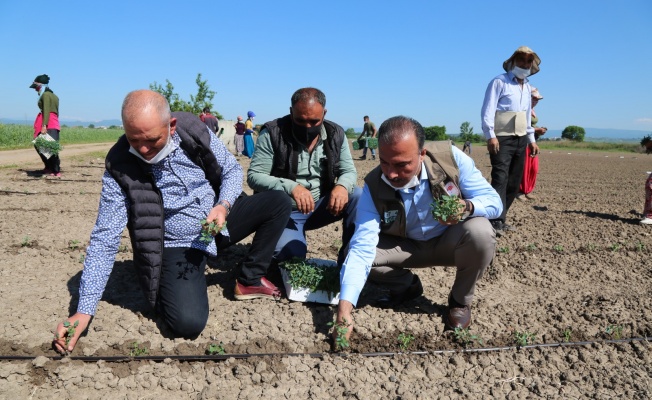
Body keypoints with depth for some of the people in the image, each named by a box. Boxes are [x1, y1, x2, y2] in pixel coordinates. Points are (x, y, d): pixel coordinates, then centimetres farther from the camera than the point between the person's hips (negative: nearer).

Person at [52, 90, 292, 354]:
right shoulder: (120, 168, -19)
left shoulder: (194, 131, -14)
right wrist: (84, 311, -21)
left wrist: (223, 205, -20)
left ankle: (250, 280, 6)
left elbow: (232, 170, 2)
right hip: (176, 248, -4)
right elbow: (104, 240, -17)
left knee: (279, 202, -8)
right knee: (187, 323, -26)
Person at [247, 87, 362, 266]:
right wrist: (290, 187, -33)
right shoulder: (272, 133, -14)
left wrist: (342, 186, -25)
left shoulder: (336, 134, -2)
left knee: (359, 196, -20)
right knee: (291, 256, -29)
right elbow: (254, 176, -15)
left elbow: (349, 171, 2)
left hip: (320, 206, 4)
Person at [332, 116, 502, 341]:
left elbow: (494, 200, -18)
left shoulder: (450, 157, -25)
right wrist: (344, 308, -43)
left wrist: (467, 207, -44)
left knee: (480, 232, -34)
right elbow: (361, 248, -31)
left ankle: (460, 300, -3)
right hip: (408, 247, 1)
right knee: (356, 249, -22)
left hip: (450, 242, -1)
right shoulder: (374, 187, -25)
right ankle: (407, 286, 9)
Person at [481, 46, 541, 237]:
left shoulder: (527, 87, 19)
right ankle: (496, 221, -17)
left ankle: (499, 219, 14)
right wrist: (490, 136, -24)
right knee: (500, 179, -16)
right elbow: (488, 110, -14)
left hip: (520, 140, 8)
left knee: (514, 182, 7)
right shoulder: (499, 82, -4)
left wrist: (531, 139, 21)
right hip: (502, 139, -8)